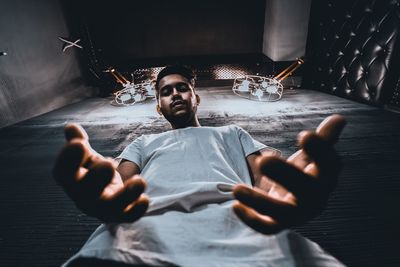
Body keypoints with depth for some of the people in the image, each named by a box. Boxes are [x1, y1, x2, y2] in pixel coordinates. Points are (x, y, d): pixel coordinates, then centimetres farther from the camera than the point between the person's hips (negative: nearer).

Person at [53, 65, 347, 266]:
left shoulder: (231, 133, 30)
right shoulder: (144, 143, 33)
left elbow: (266, 167, 13)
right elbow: (122, 175, 13)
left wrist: (289, 186, -16)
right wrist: (106, 188, -16)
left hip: (234, 216, 1)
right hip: (149, 220, 1)